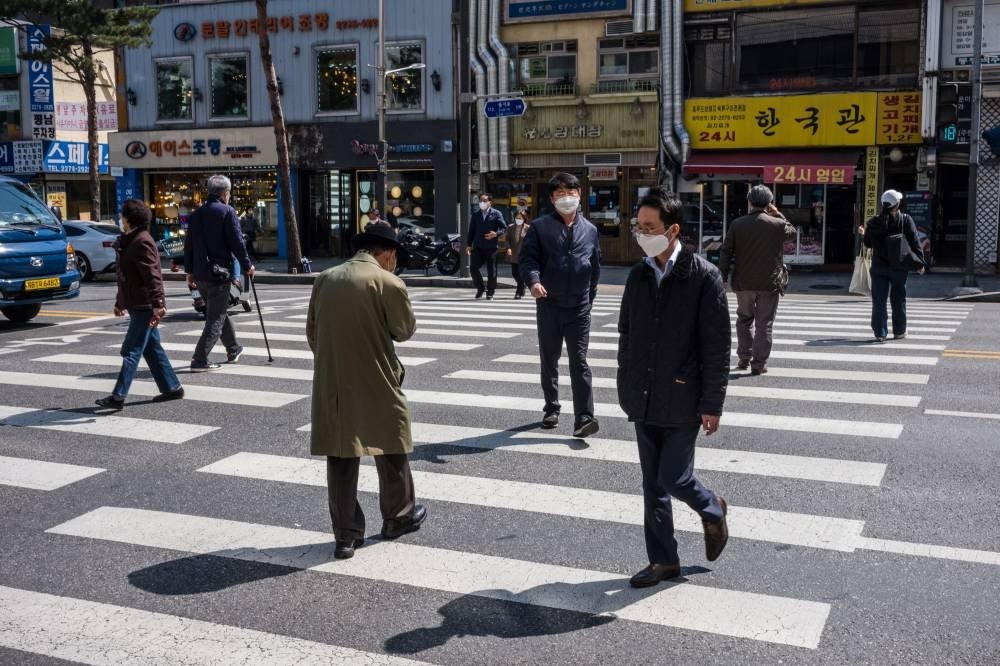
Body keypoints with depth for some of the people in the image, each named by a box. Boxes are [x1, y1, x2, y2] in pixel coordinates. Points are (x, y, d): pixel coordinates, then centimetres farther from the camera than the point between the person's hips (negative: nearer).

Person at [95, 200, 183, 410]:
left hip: (144, 307, -10)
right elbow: (126, 276, 25)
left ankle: (118, 396, -6)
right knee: (152, 348, 14)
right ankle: (172, 387, 20)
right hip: (138, 306, 10)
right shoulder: (130, 241, 16)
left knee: (131, 351, -8)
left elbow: (153, 276, -24)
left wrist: (157, 305, -30)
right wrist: (120, 302, 29)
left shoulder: (142, 242, -16)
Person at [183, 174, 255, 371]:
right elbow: (237, 242, -10)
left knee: (220, 312, 23)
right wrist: (247, 266, 1)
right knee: (216, 318, -2)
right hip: (219, 273, -7)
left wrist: (190, 271, 20)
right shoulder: (227, 211, -9)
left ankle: (233, 350, 38)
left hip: (200, 274, 7)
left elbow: (188, 245, 13)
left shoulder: (196, 214, 10)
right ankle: (199, 360, -8)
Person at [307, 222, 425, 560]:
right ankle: (398, 517, 31)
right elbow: (406, 329, -2)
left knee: (340, 457, 9)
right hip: (376, 384, -4)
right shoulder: (388, 282, -12)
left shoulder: (325, 279, 4)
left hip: (331, 385, 4)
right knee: (390, 450, 15)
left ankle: (346, 535, 14)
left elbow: (311, 332, 10)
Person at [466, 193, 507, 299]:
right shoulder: (475, 215, 13)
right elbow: (471, 231, 13)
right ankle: (480, 288, 15)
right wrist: (468, 244, 6)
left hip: (491, 247, -3)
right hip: (478, 247, 3)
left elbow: (504, 228, -2)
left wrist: (496, 234, -20)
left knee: (491, 271, 1)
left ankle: (490, 292, 13)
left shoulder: (496, 214, 2)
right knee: (473, 267, -6)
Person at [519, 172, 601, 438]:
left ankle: (583, 419, -9)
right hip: (549, 305, 0)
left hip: (579, 307, 0)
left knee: (579, 362, -6)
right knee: (549, 361, 12)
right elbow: (527, 257, -5)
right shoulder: (540, 227, 2)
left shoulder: (590, 230, 9)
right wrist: (533, 281, -25)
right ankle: (552, 409, 28)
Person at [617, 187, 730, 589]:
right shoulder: (638, 275, 5)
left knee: (672, 478, -6)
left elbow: (717, 345, -11)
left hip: (682, 400, -5)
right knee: (653, 484, 11)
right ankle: (663, 561, 24)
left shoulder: (703, 277, -11)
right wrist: (626, 388, 10)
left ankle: (712, 510, 27)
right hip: (644, 400, 5)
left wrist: (712, 405, -12)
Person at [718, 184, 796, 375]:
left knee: (744, 319, 19)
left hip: (743, 283, 1)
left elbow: (726, 252, -3)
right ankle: (759, 363, 5)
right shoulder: (778, 224, -5)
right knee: (764, 324, 6)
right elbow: (792, 230, 18)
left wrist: (723, 277, 2)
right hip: (770, 283, -1)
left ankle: (744, 358, 21)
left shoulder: (737, 224, -3)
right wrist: (777, 214, 13)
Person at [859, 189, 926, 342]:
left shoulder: (873, 223, -2)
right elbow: (914, 243, -9)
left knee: (879, 300, 3)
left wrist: (863, 233, 29)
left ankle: (880, 333, 0)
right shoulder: (906, 220, -8)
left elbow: (868, 244, 8)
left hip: (879, 267, 1)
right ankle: (899, 331, 20)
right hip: (898, 267, -1)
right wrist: (921, 262, -3)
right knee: (898, 300, 12)